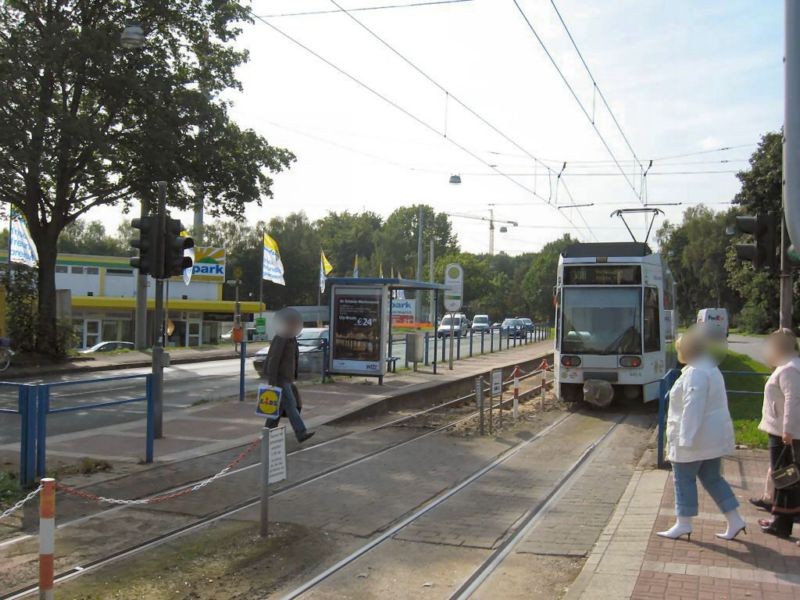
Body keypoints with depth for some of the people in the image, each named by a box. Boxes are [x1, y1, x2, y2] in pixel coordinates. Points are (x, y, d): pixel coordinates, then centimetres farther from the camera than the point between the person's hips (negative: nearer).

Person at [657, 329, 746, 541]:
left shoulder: (696, 373, -21)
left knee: (684, 478, 2)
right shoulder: (710, 369, 13)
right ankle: (735, 521, 15)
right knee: (712, 478, 15)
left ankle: (683, 524, 11)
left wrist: (685, 439, -26)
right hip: (714, 437, 10)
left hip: (695, 438, -10)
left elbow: (693, 408, -26)